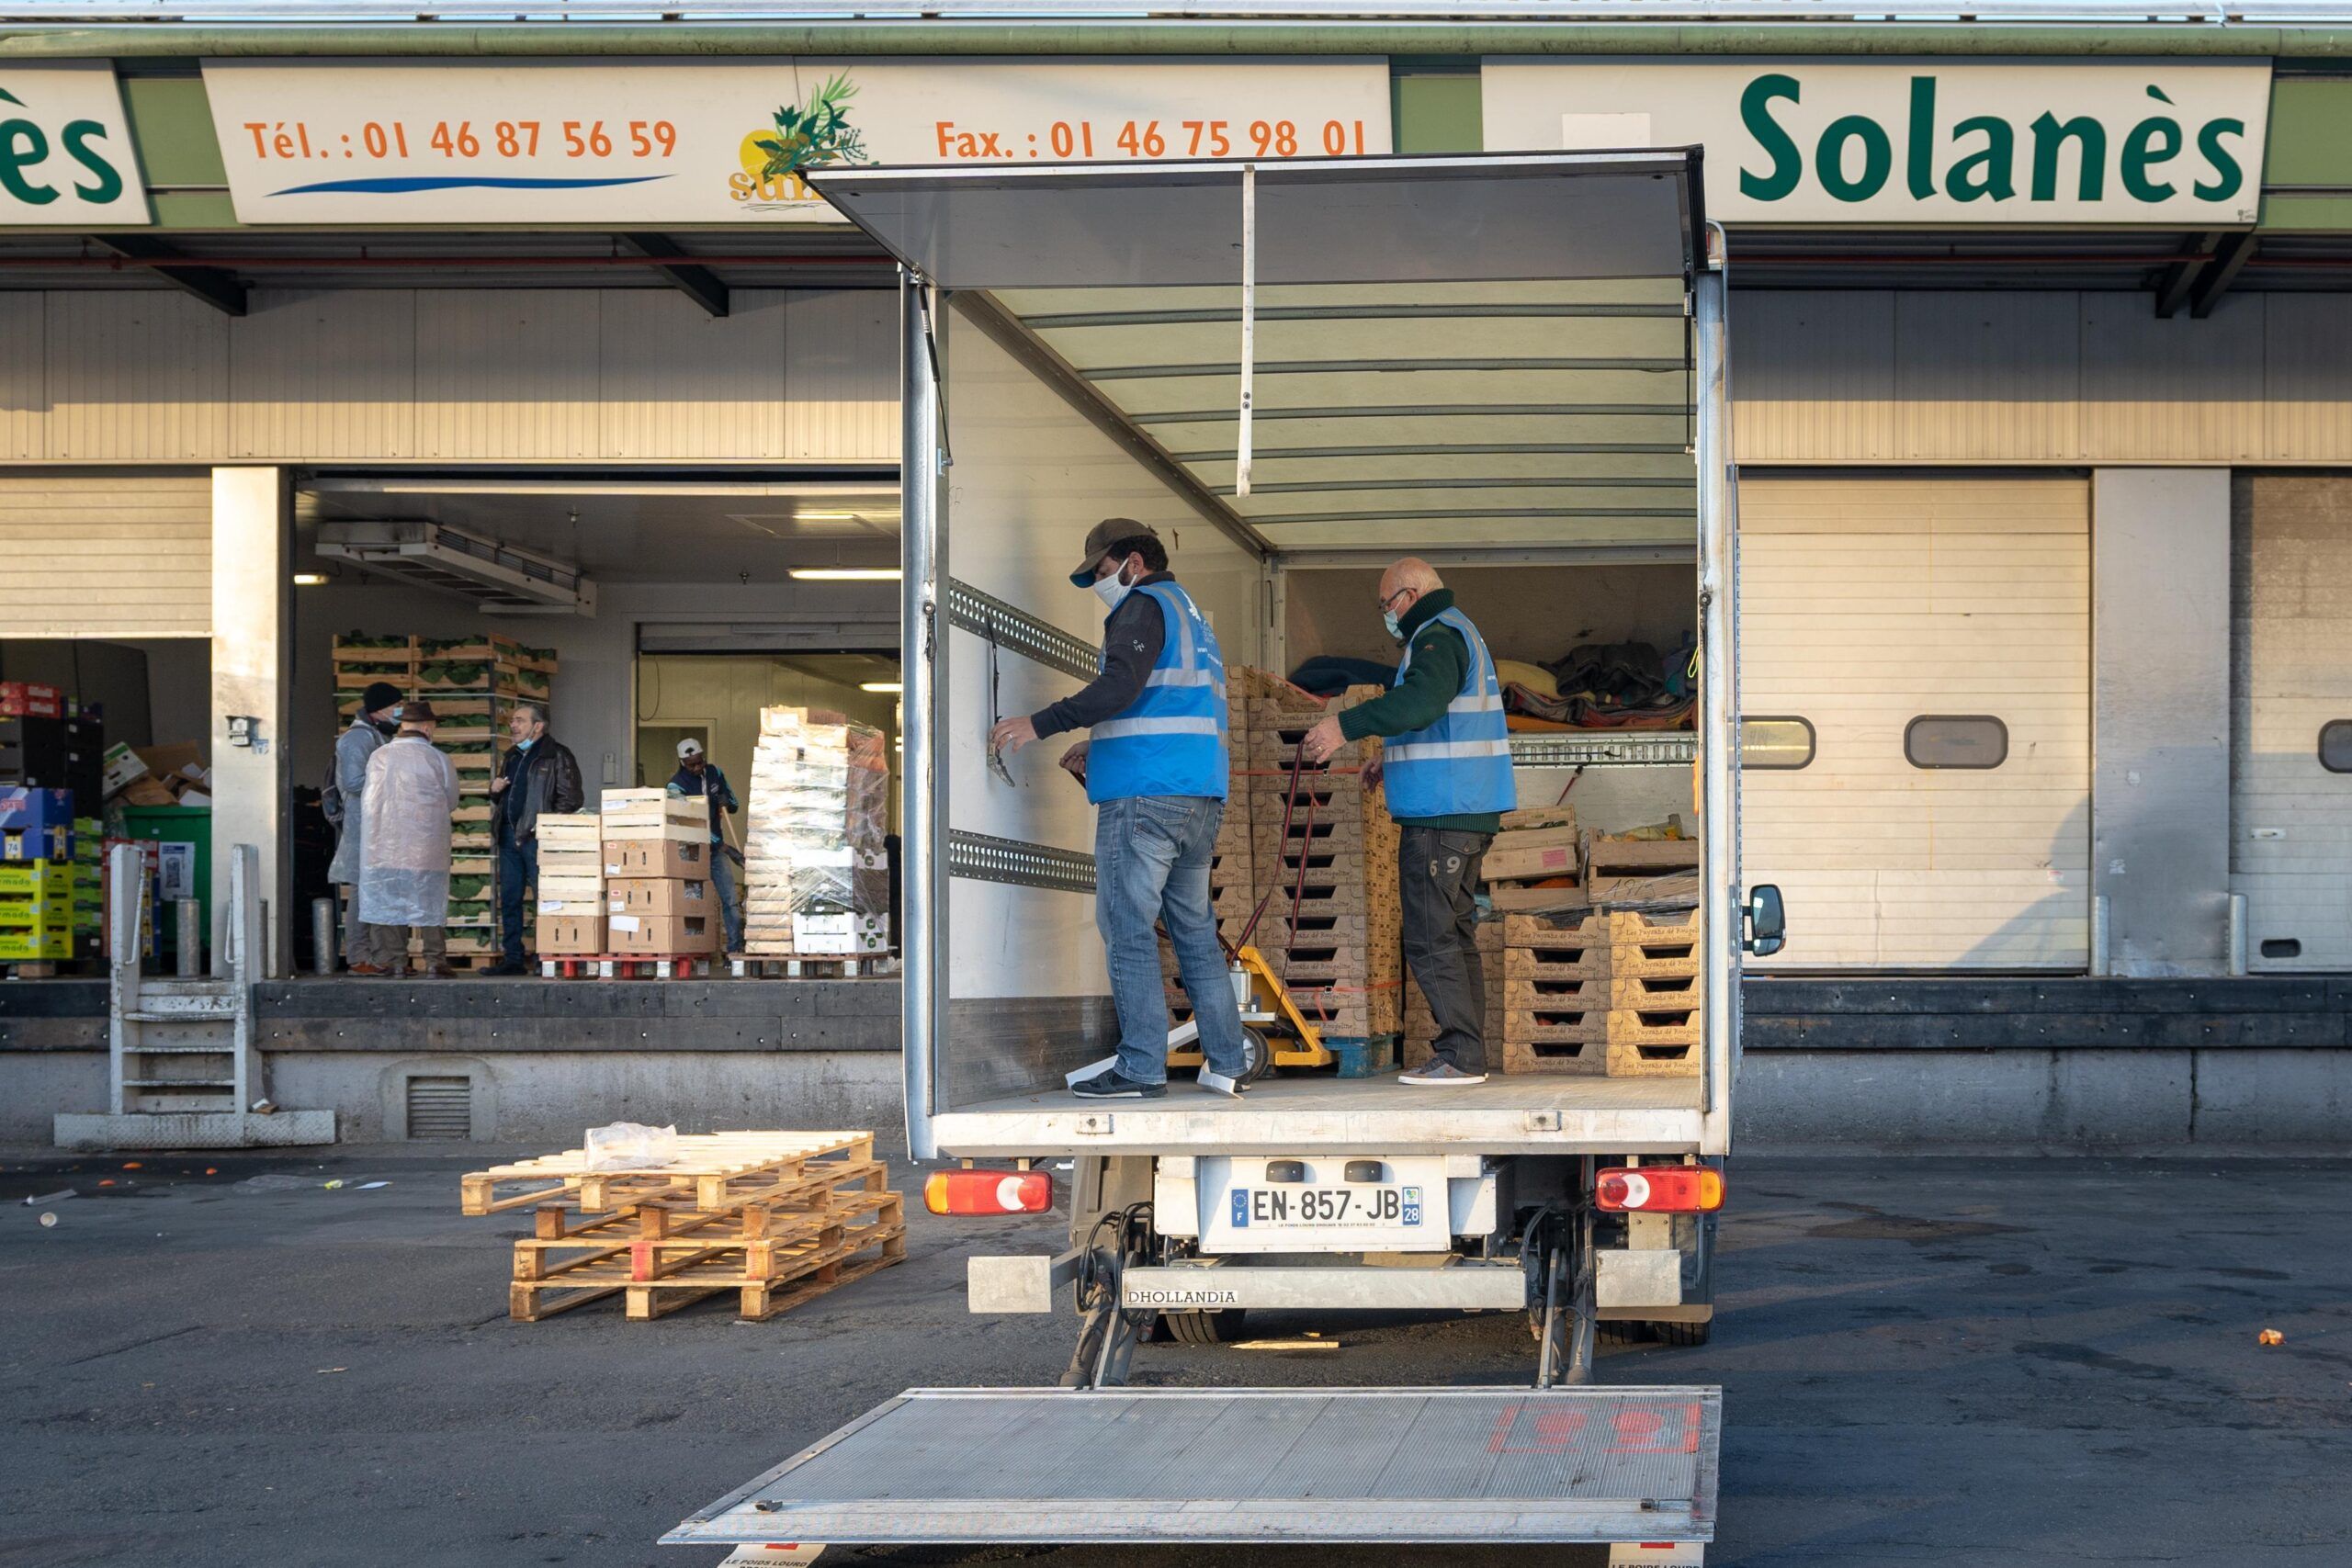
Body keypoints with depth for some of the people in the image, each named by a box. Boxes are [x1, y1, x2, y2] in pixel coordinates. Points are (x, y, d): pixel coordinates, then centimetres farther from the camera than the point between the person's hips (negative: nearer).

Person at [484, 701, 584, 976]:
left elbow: (572, 797, -10)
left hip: (536, 836, -8)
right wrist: (495, 790, 10)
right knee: (509, 899, 8)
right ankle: (512, 958, 13)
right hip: (509, 836, 8)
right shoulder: (512, 756, 21)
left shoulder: (556, 755, -4)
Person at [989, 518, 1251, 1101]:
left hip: (1144, 794, -9)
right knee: (1195, 931, 11)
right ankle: (1225, 1064, 9)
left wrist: (1040, 724, -18)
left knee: (1128, 931, -7)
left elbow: (1120, 687, -20)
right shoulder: (1192, 616, 26)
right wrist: (1097, 748, 25)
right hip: (1202, 797, 9)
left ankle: (1141, 1068, -11)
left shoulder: (1144, 607, -4)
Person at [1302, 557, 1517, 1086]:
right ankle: (1468, 1054, 14)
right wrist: (1393, 759, 28)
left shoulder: (1439, 636, -12)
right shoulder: (1461, 633, 22)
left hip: (1441, 813, -11)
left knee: (1430, 938, -9)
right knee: (1456, 933, 13)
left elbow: (1422, 700, -32)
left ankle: (1460, 1055, -10)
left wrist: (1346, 725, -31)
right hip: (1471, 810, 11)